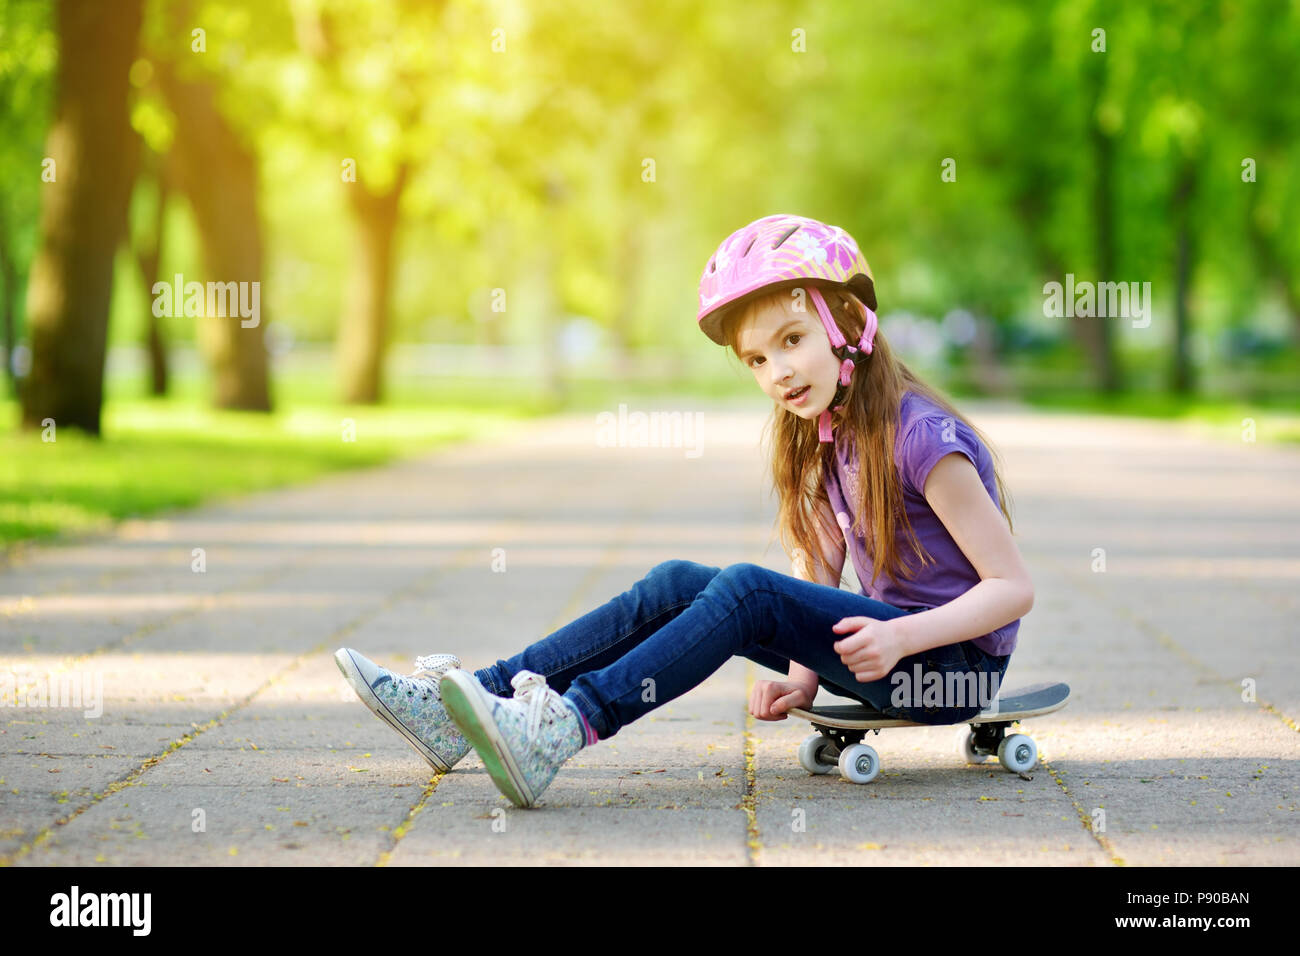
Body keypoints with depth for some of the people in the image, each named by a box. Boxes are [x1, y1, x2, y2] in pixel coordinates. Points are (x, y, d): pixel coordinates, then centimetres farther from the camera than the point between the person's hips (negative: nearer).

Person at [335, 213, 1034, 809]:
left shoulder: (921, 437, -16)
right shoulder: (823, 440, 10)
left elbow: (1013, 588, -16)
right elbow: (817, 576, 8)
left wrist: (900, 635, -27)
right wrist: (801, 677, -8)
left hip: (956, 663, -8)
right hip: (884, 636, 8)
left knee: (746, 590, -27)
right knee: (674, 585, -6)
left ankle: (564, 730, -38)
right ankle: (464, 706, -11)